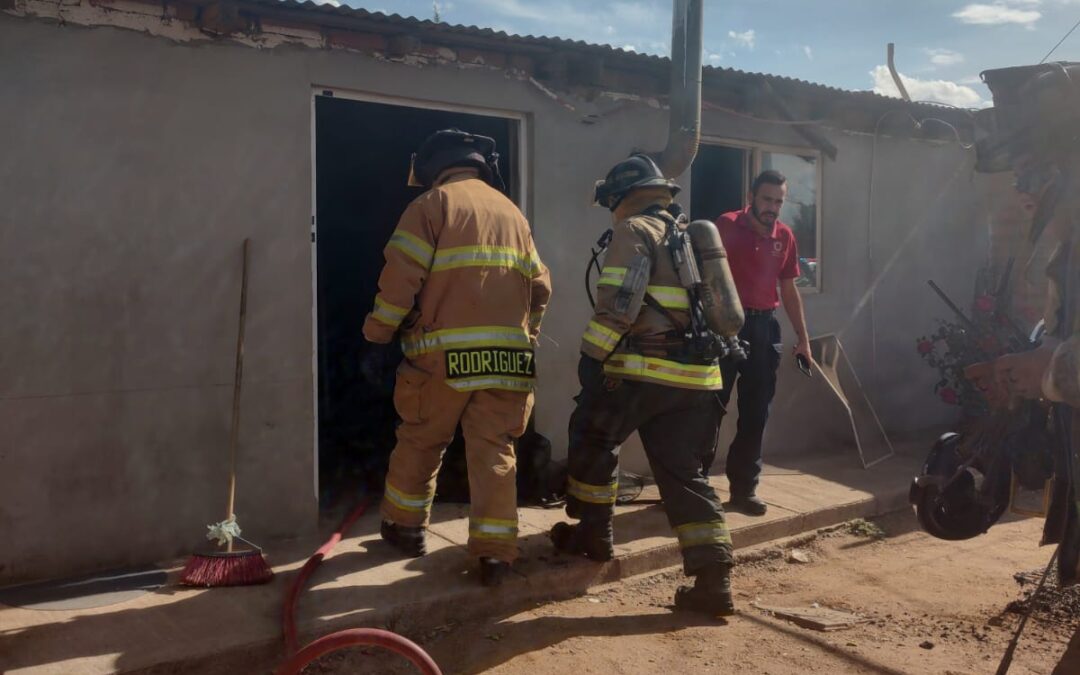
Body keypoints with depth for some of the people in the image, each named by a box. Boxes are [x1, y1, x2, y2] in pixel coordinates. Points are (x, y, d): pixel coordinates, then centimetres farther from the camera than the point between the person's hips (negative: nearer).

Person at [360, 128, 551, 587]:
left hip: (445, 354, -4)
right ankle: (495, 554, 3)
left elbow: (400, 279, -8)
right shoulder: (511, 212, 18)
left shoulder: (432, 204, 1)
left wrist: (378, 339, 0)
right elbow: (540, 288, 18)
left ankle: (405, 526, 30)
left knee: (420, 443, 14)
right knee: (494, 452, 6)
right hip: (505, 356, 4)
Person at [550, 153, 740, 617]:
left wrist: (592, 354, -14)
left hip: (644, 370, -7)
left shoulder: (635, 231, -2)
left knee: (593, 440, 17)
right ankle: (713, 582, 4)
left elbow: (619, 301, -17)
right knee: (685, 474, 9)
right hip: (697, 376, 7)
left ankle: (593, 534, 27)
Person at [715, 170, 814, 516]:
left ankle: (744, 488, 18)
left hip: (765, 327, 5)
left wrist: (802, 337, 16)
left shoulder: (785, 236, 10)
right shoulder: (727, 226, -6)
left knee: (755, 413, 8)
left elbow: (789, 289, 17)